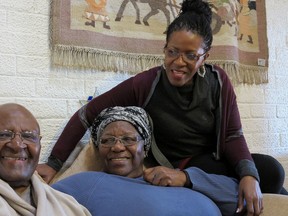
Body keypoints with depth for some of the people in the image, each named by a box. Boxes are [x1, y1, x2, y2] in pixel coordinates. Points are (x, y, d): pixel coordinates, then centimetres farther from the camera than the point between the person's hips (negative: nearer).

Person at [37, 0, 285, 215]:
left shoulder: (218, 81, -7)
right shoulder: (144, 85, -17)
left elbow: (232, 135, -6)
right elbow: (86, 115, -12)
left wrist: (248, 174, -25)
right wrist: (54, 163, -14)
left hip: (216, 162, 4)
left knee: (271, 170, -21)